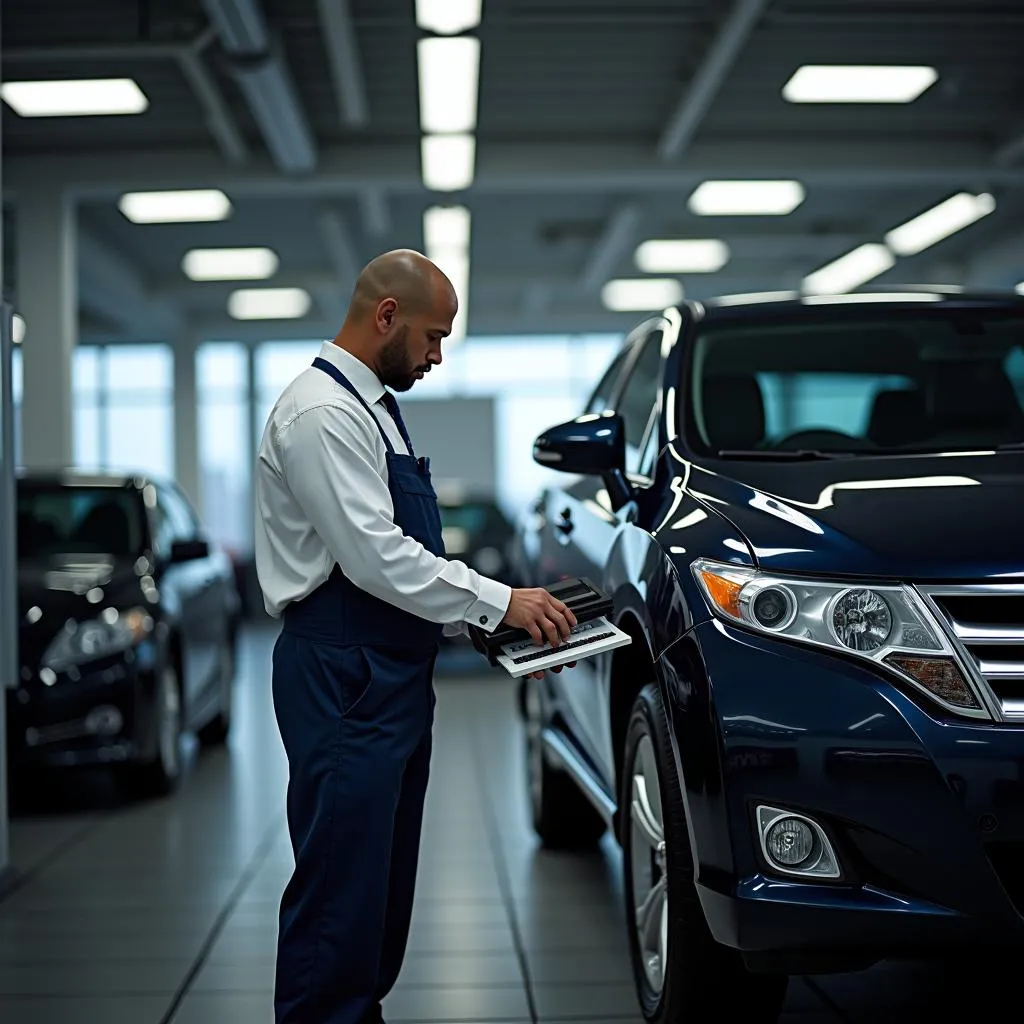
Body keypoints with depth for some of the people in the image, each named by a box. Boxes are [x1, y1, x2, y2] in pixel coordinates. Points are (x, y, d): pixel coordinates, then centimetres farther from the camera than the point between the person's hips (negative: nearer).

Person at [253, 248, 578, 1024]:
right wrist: (499, 602, -17)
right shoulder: (323, 413, -15)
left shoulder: (373, 409, 16)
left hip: (393, 673, 10)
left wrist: (480, 619, 10)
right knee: (341, 880, -5)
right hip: (344, 677, -10)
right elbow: (374, 556, -22)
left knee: (386, 874, 16)